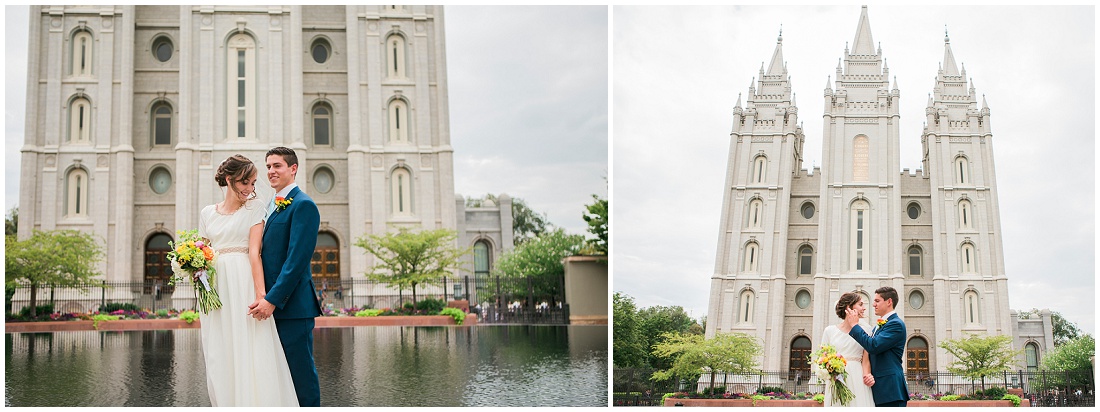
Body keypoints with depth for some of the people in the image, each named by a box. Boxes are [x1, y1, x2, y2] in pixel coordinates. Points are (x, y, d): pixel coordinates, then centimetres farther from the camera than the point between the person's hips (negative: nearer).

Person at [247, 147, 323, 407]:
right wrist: (263, 297, 11)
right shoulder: (270, 206, 19)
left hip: (292, 304, -9)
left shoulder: (303, 205, -10)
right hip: (270, 305, 9)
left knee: (300, 373, -5)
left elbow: (297, 259, -18)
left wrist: (272, 299, -21)